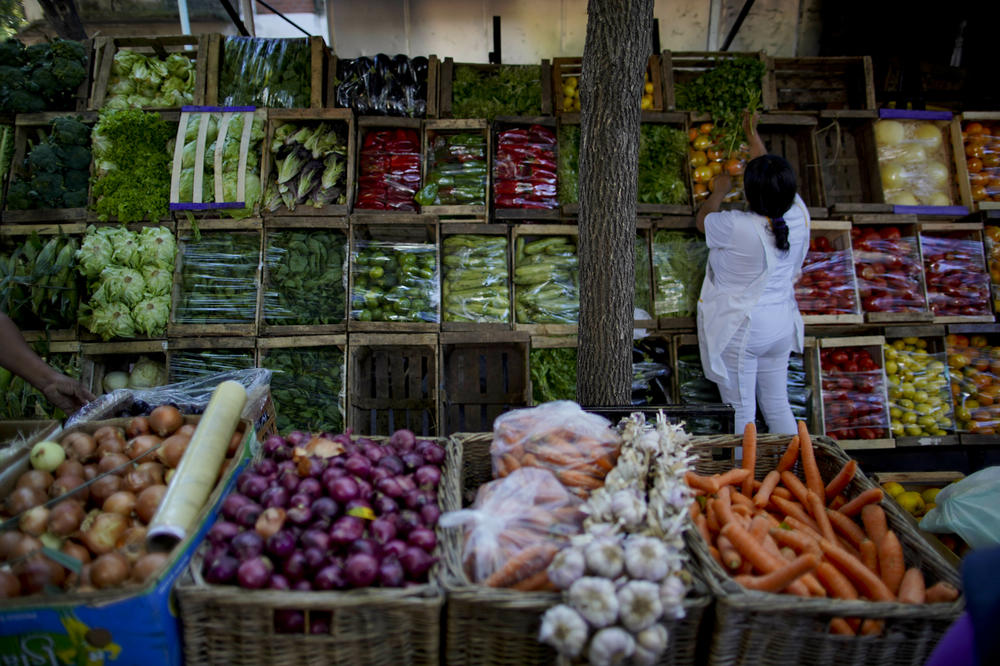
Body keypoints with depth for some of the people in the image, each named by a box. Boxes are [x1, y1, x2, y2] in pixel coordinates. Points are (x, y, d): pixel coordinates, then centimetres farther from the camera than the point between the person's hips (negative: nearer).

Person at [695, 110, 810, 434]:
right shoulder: (799, 216, -7)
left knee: (742, 413, 5)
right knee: (778, 406, 18)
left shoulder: (737, 227, -25)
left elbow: (702, 220, -2)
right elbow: (778, 181, 12)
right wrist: (753, 136, 26)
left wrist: (719, 191, 18)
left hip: (739, 329, -6)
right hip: (781, 327, 6)